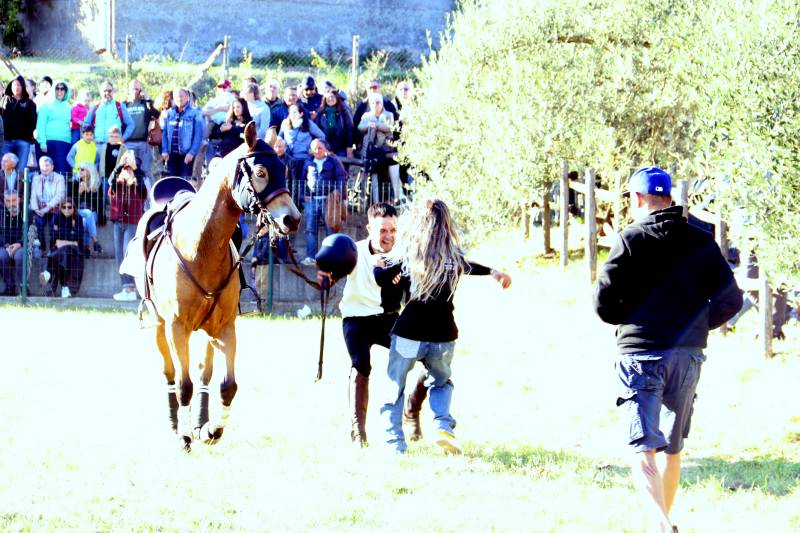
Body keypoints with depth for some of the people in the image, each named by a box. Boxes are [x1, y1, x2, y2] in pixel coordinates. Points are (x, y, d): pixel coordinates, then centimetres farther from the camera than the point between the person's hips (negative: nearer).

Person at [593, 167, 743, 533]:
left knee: (642, 449, -10)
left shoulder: (631, 239, -5)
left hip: (642, 354, -4)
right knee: (673, 449, 19)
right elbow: (730, 300, 4)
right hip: (689, 356, 4)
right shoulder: (701, 242, 6)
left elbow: (604, 304, -6)